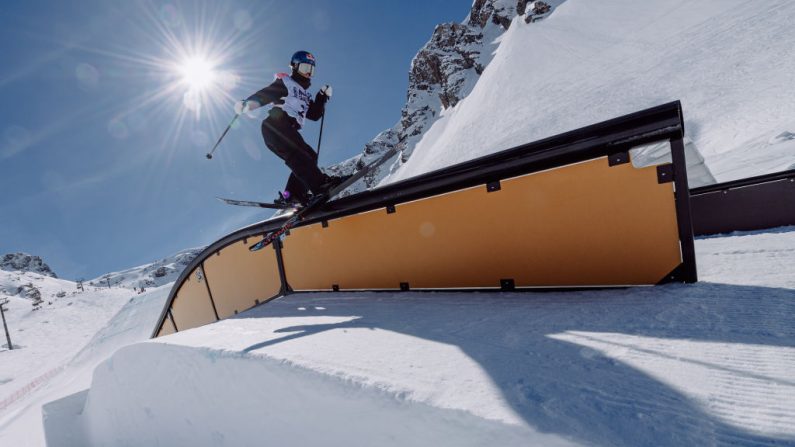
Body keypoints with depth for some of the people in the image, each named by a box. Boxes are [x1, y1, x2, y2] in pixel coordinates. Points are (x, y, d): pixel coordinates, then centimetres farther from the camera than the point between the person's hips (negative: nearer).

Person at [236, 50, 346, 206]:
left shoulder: (305, 95, 33)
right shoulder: (284, 82, 12)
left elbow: (315, 115, 25)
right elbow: (263, 94, 1)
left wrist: (323, 97, 18)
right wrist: (247, 103, -17)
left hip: (288, 132, 8)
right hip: (275, 127, -8)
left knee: (309, 156, -4)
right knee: (298, 153, -27)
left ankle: (290, 195, -12)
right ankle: (319, 183, -45)